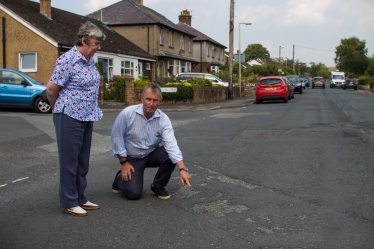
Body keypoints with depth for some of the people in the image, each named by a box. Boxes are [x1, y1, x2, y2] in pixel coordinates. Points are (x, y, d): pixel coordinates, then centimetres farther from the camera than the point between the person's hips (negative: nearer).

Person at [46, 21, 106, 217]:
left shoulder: (90, 60, 8)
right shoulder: (68, 60, -16)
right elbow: (51, 89, -12)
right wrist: (60, 109, 3)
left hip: (86, 116, 8)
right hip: (70, 116, -8)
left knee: (83, 160, 14)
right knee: (69, 160, 3)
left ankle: (80, 198, 26)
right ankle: (69, 202, 14)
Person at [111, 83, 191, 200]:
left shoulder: (163, 119, -19)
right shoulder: (127, 113, -23)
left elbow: (171, 145, -29)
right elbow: (116, 137, -12)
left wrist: (182, 169, -43)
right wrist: (123, 162, -12)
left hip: (152, 154, 3)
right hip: (132, 157, -2)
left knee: (171, 156, -27)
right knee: (134, 193, -17)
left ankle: (157, 186, 1)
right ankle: (121, 178, 19)